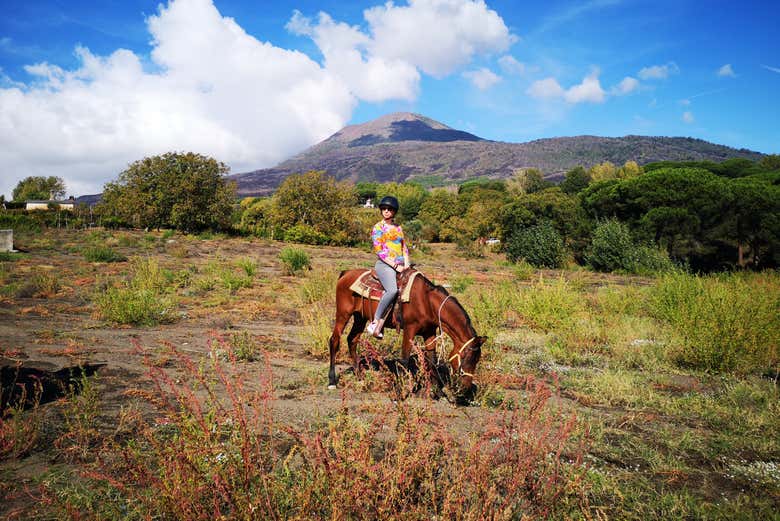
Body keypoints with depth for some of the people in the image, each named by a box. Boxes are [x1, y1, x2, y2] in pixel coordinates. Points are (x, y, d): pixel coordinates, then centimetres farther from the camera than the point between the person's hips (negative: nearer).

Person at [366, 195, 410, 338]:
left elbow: (404, 247, 22)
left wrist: (406, 263, 3)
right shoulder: (378, 227, 1)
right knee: (392, 290, -32)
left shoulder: (398, 228, 20)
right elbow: (379, 250, -7)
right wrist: (395, 266, -13)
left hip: (400, 266, 7)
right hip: (384, 264, -7)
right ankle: (375, 323, -23)